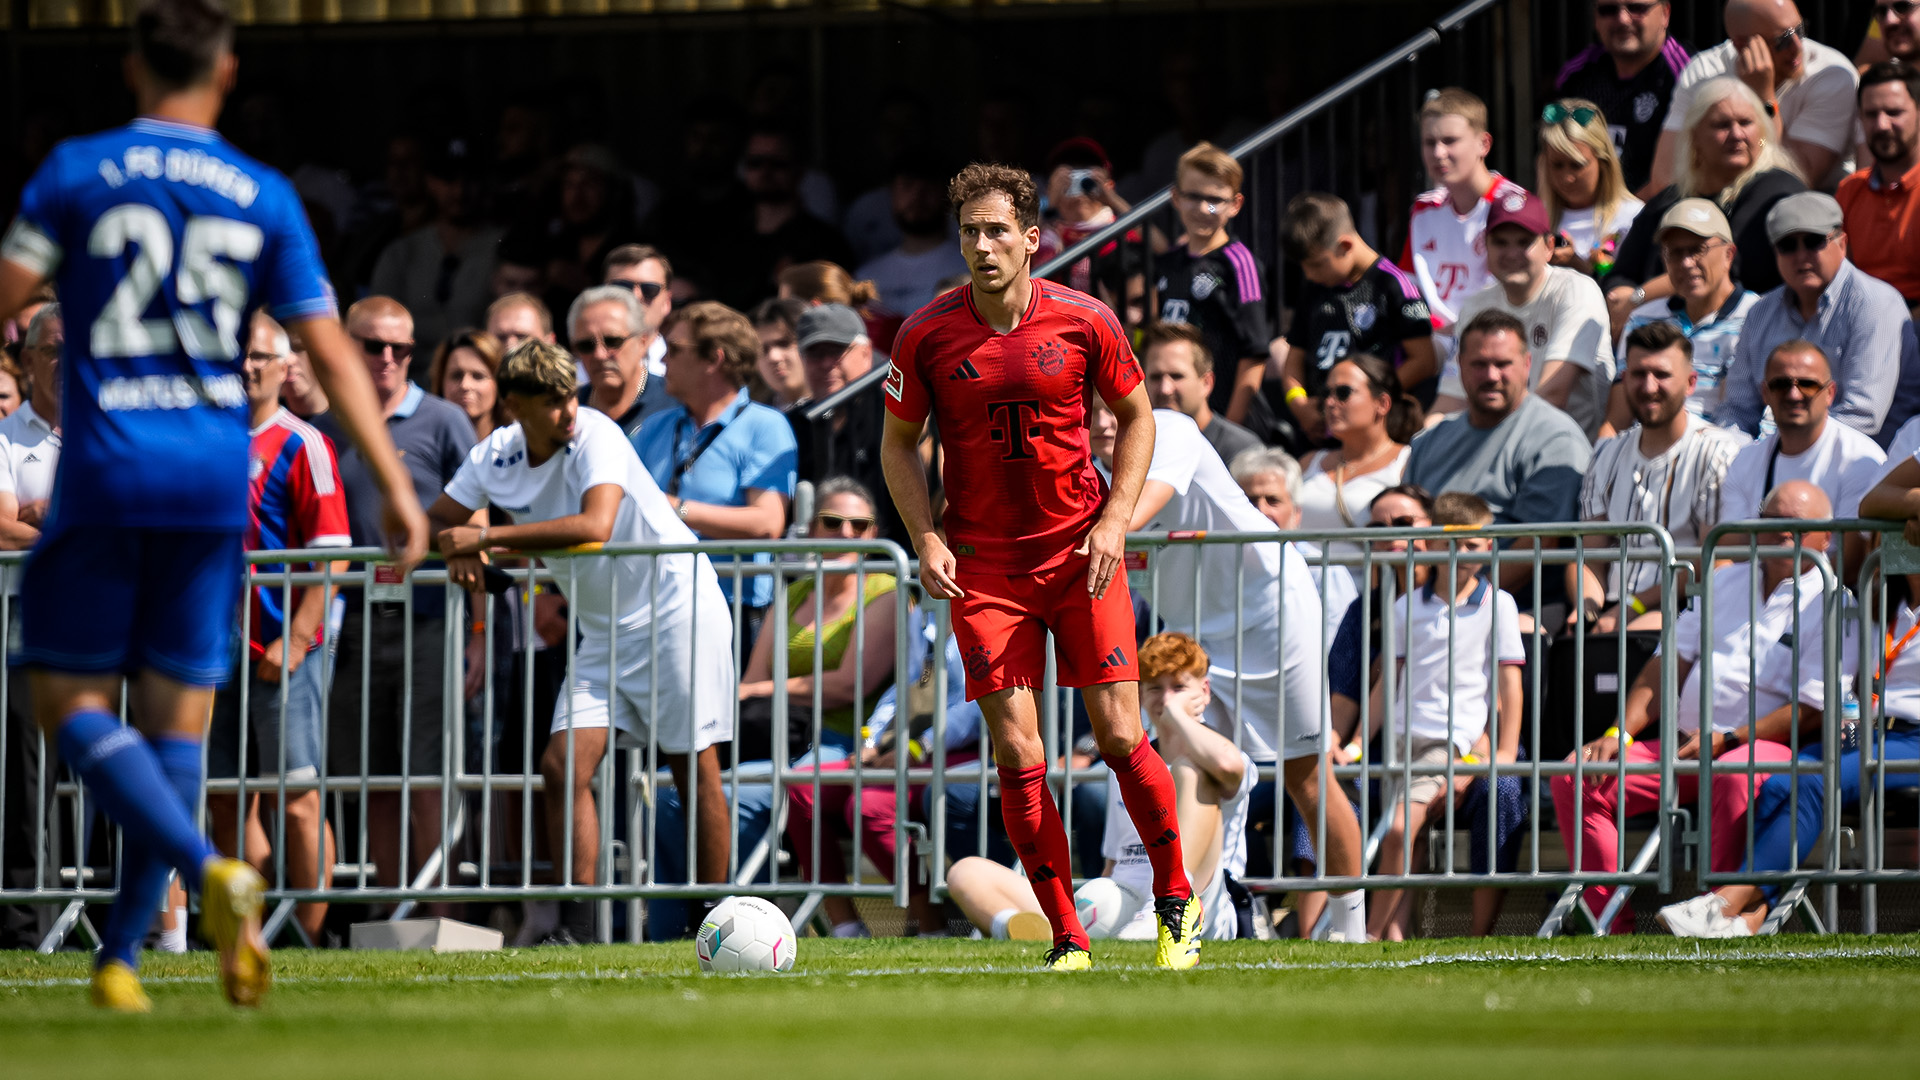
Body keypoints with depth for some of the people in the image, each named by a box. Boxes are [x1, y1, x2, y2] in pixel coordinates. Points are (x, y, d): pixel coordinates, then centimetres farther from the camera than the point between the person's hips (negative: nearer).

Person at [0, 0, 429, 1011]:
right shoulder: (263, 196, 6)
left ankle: (208, 869, -22)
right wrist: (396, 487, 6)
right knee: (176, 711, 9)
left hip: (104, 471, -3)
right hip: (214, 480, 3)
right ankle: (121, 956, 6)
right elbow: (332, 355, 4)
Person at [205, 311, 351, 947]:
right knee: (227, 802, 7)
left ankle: (312, 937, -4)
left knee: (295, 798, -7)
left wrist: (296, 639, -17)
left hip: (285, 654, -6)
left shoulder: (301, 445, -4)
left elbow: (332, 554, -9)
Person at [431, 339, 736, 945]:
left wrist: (486, 536, -32)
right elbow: (437, 520, 8)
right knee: (563, 768, -7)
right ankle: (577, 927, -8)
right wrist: (461, 551, -16)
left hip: (677, 609, -6)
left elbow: (595, 524, -36)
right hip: (603, 631, 6)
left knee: (695, 768, -3)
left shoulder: (596, 436, -21)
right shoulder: (495, 458, -3)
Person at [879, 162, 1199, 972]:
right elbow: (898, 443, 7)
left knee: (1119, 738, -4)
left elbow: (1136, 417, 8)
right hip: (984, 565, 0)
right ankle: (1068, 940, 2)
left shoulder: (1084, 322, -6)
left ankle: (1176, 903, 17)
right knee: (1017, 756, -5)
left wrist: (1114, 520, -4)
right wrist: (926, 541, -6)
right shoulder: (928, 335, -5)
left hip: (1081, 555, 0)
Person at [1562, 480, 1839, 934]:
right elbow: (1670, 666, 21)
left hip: (1767, 745, -6)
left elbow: (1812, 710, -9)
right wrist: (1618, 735, 6)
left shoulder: (1829, 605, 1)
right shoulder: (1725, 582, 21)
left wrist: (1726, 739, -16)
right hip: (1685, 744, 6)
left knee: (1735, 778, -42)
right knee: (1574, 779, -11)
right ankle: (1613, 930, -17)